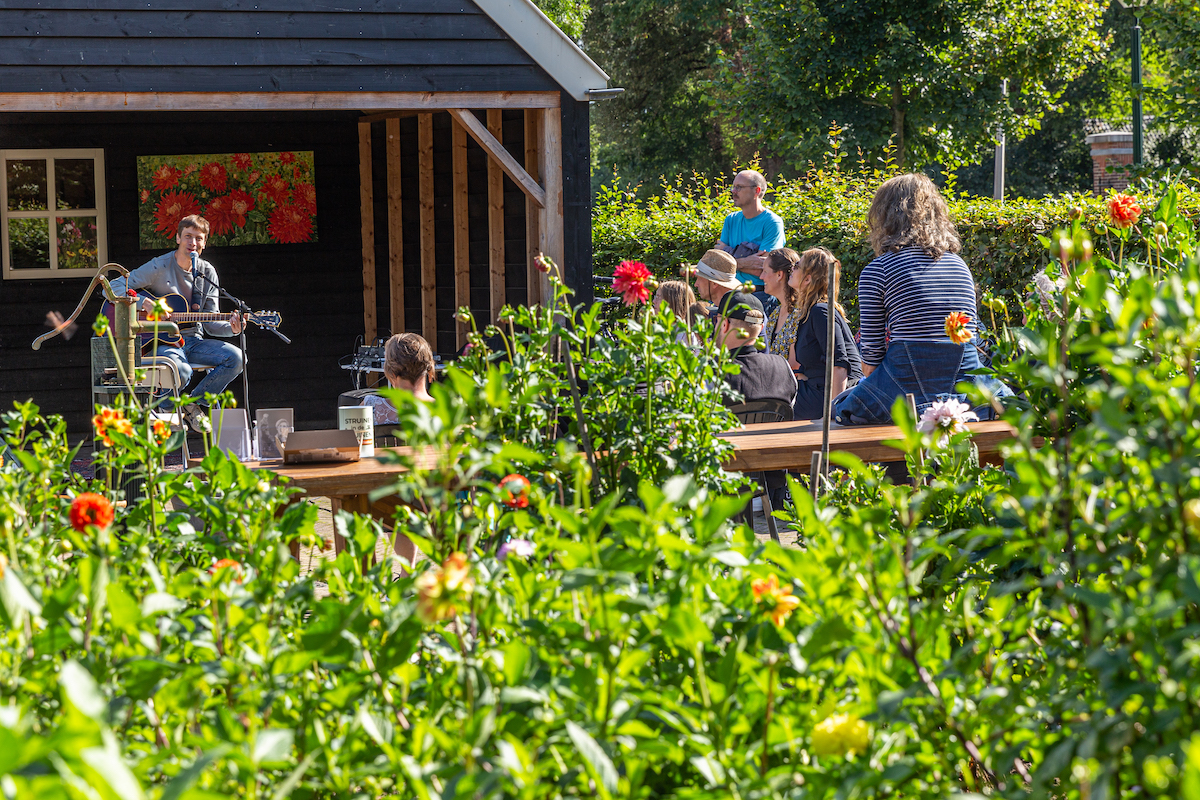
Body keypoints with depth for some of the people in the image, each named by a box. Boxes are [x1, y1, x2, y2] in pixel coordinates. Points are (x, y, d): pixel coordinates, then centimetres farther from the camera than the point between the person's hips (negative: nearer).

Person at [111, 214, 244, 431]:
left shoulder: (207, 273, 9)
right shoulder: (160, 267, -6)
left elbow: (210, 322, 9)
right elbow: (114, 288, -10)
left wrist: (230, 328, -13)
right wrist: (144, 304, -24)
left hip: (193, 340, 5)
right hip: (162, 341, -5)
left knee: (235, 358, -20)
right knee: (181, 370, -38)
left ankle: (194, 403, 0)